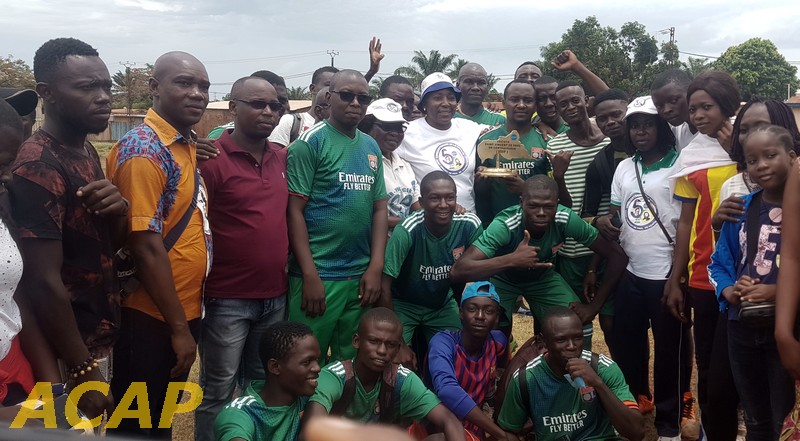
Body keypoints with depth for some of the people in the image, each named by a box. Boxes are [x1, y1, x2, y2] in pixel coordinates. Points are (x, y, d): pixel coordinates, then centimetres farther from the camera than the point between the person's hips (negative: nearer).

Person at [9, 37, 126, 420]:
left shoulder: (86, 151, 6)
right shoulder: (38, 167, -21)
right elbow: (44, 282, -23)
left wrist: (117, 210, -9)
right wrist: (82, 371, -19)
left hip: (101, 337, 9)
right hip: (70, 351, -8)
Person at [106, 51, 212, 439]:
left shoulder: (186, 145, 8)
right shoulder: (143, 150, -19)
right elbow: (147, 248, -22)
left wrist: (186, 318, 12)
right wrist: (179, 327, -18)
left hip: (182, 310, 8)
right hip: (151, 318, -8)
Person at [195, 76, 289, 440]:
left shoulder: (283, 158, 7)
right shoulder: (212, 159, -12)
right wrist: (200, 291, -13)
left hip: (276, 295, 6)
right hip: (228, 299, -6)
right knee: (218, 393, 8)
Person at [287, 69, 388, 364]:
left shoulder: (372, 147, 11)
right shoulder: (310, 143, -6)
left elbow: (380, 208, 11)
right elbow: (294, 210, -10)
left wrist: (375, 268, 1)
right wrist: (310, 275, -14)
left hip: (362, 275, 5)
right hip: (319, 274, -5)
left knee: (352, 362, 16)